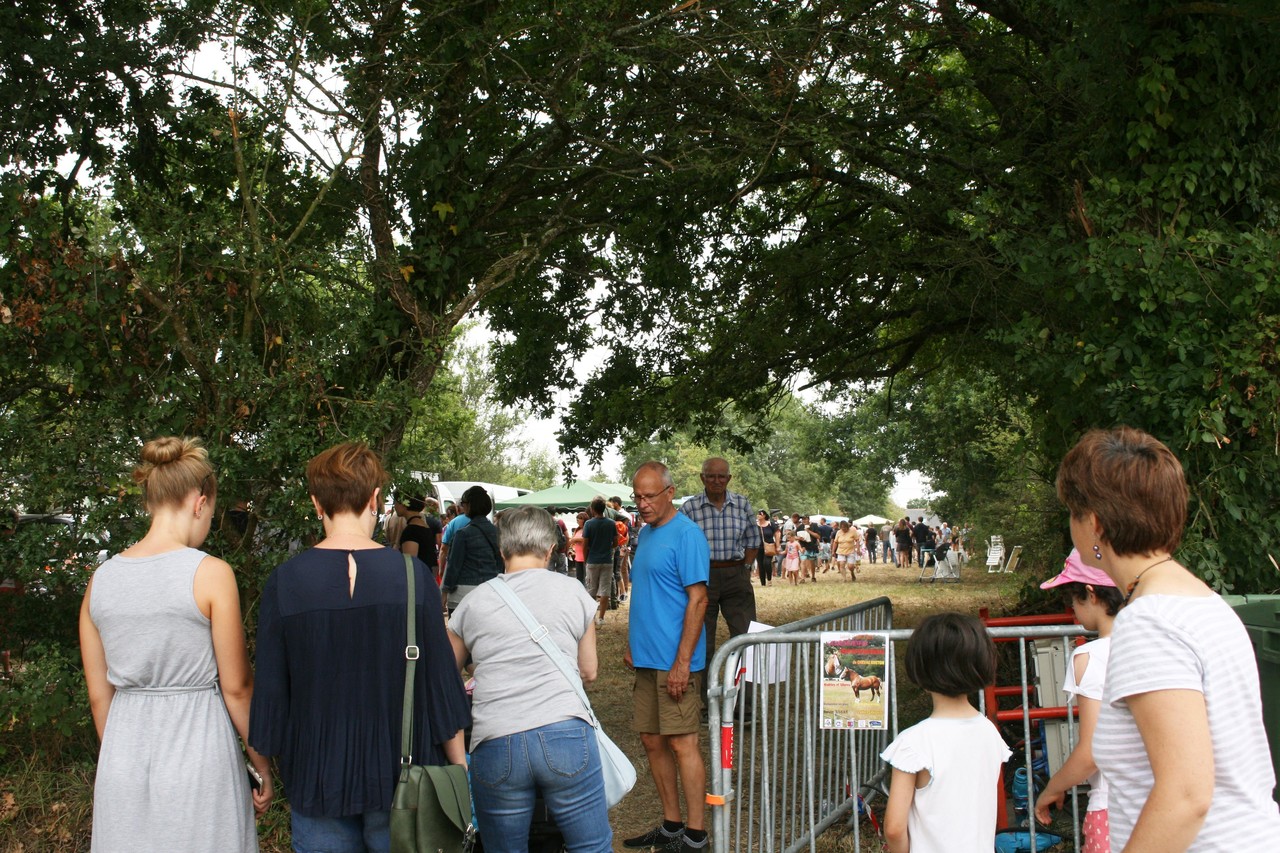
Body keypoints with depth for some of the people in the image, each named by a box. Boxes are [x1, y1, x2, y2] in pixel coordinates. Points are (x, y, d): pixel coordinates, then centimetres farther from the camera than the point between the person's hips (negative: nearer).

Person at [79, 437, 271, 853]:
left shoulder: (101, 579, 2)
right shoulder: (211, 574, -12)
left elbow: (98, 694, 9)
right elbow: (235, 686, -8)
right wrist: (260, 760, 4)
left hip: (123, 762, 5)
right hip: (198, 755, -5)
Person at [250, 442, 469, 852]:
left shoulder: (284, 581, -8)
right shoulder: (411, 574, -9)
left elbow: (271, 687, -2)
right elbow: (441, 678, -5)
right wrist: (459, 768, 6)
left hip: (317, 779, 1)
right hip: (402, 774, 0)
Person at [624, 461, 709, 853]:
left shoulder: (686, 534, -13)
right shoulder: (645, 532, 13)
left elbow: (697, 600, -17)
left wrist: (682, 662, -20)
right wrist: (631, 643, 17)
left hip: (674, 661, -9)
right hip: (645, 659, 9)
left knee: (682, 743, -3)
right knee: (653, 741, 13)